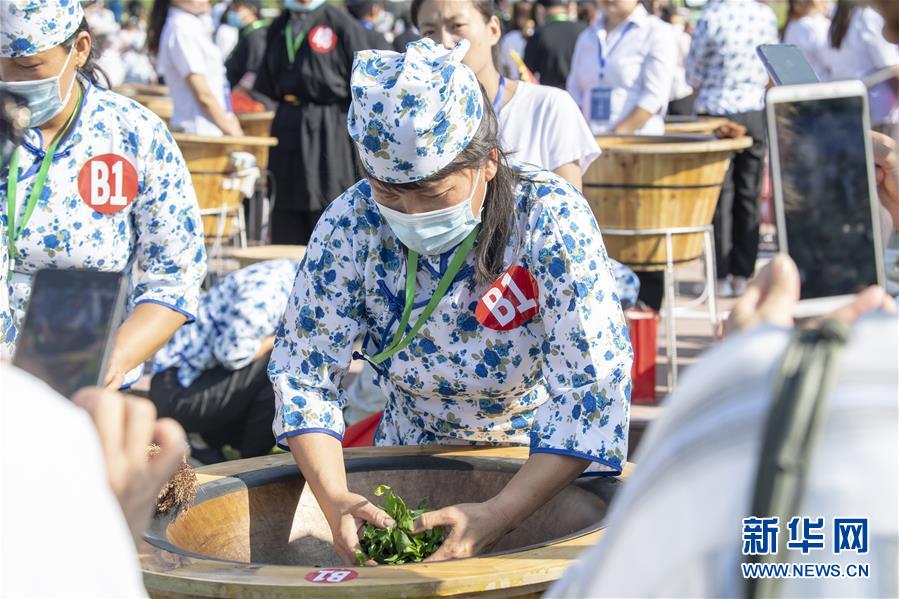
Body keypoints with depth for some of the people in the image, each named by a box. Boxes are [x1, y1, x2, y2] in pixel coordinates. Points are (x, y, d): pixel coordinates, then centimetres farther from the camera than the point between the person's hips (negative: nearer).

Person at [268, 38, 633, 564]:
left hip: (545, 464, -2)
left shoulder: (551, 220, -22)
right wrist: (335, 499, -26)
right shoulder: (352, 223, -14)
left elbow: (592, 387, -25)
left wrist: (499, 514, -36)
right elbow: (304, 368, -10)